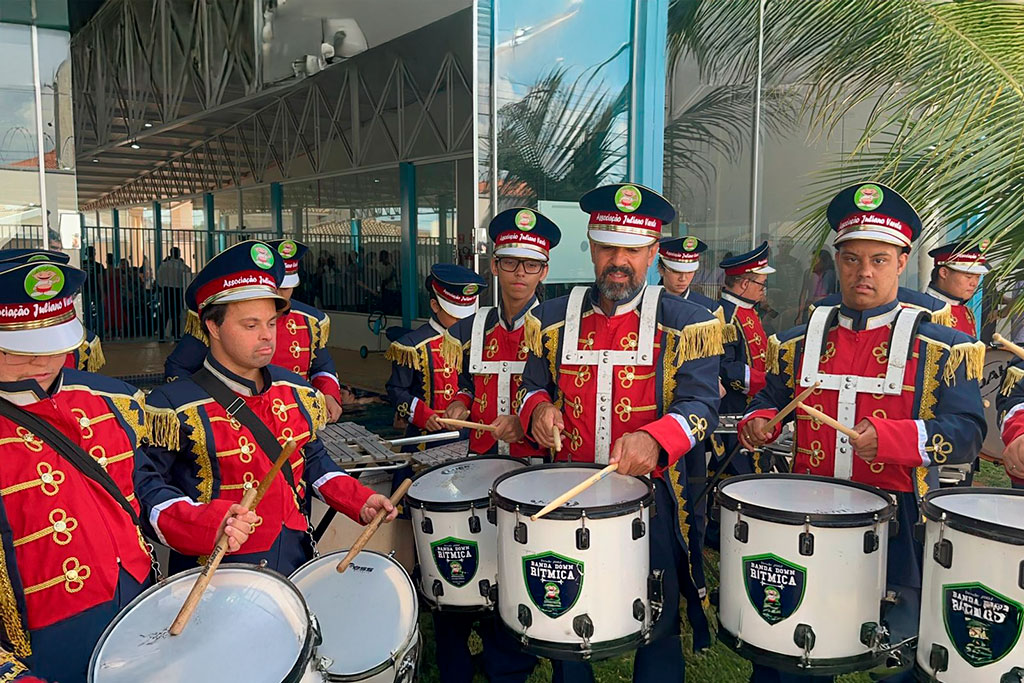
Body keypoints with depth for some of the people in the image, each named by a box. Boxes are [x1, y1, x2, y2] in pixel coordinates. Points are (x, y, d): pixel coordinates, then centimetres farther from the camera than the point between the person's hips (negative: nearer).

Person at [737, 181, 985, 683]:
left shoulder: (941, 348, -2)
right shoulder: (799, 342, 8)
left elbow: (967, 432, -9)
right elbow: (770, 401, 18)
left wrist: (890, 436, -25)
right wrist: (758, 423, -5)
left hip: (898, 531, -2)